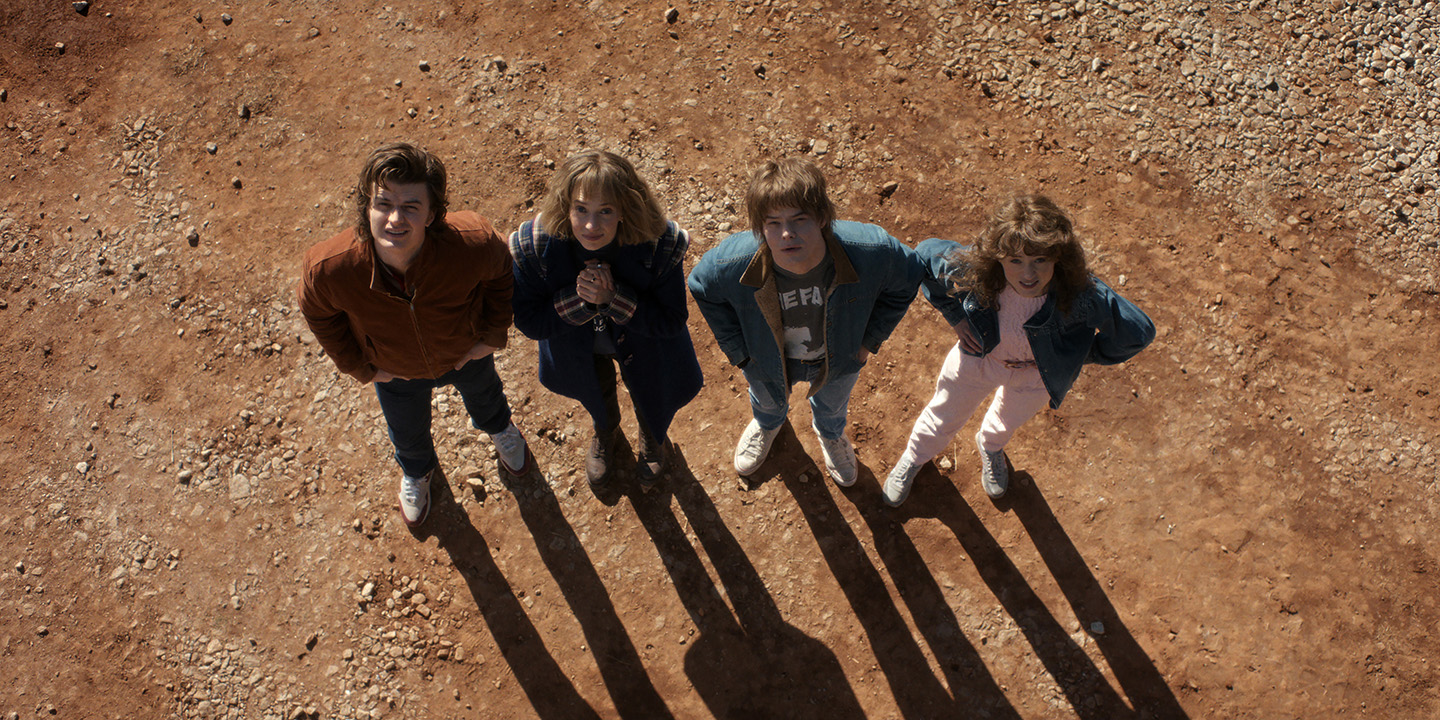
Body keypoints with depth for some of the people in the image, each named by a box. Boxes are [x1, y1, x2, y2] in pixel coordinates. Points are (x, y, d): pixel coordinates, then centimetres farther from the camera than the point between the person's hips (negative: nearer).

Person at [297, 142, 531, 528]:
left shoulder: (473, 244, -44)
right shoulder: (329, 268, -42)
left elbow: (500, 275, -16)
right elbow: (318, 313, -15)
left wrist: (493, 335, -8)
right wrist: (359, 367, -7)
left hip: (467, 353, 0)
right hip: (396, 373, 0)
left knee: (483, 394, 37)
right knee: (407, 433, 33)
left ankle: (499, 427, 76)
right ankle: (416, 470, 72)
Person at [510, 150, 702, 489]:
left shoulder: (661, 244, -41)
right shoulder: (534, 245, -37)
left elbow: (672, 321, -31)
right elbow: (528, 321, -26)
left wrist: (613, 298, -46)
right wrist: (578, 300, -44)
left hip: (643, 346, -1)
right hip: (579, 350, 1)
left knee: (651, 401, 31)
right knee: (596, 396, 35)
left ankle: (654, 441, 70)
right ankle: (605, 434, 73)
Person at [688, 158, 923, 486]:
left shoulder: (871, 252, -42)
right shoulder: (733, 262, -41)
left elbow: (908, 278, -16)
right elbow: (702, 287, -15)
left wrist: (870, 339, -10)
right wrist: (736, 349, -9)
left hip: (839, 359, 1)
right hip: (767, 359, 0)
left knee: (832, 407, 37)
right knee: (768, 402, 37)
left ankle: (830, 433, 77)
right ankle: (767, 425, 78)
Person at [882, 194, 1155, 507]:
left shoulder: (1081, 296, -43)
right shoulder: (973, 271, -39)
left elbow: (1140, 332, -26)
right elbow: (926, 253, -17)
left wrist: (1080, 355, -16)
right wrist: (955, 316, -16)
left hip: (1036, 375, 0)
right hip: (978, 358, 0)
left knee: (1008, 421, 35)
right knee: (942, 419, 28)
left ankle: (991, 447, 73)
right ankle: (914, 457, 64)